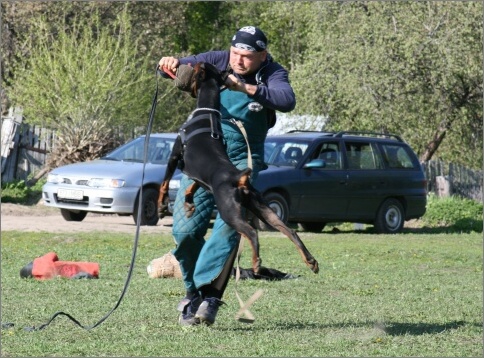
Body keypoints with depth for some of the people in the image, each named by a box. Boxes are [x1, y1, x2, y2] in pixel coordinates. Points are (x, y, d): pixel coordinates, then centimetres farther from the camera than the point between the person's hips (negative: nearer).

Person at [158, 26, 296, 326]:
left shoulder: (273, 74, -6)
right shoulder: (216, 62, -1)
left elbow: (287, 100, -26)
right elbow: (176, 69, 2)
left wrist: (245, 87, -37)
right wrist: (171, 64, -23)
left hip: (242, 161, -2)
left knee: (230, 224, -22)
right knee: (185, 229, -7)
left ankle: (209, 294, -24)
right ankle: (193, 290, 12)